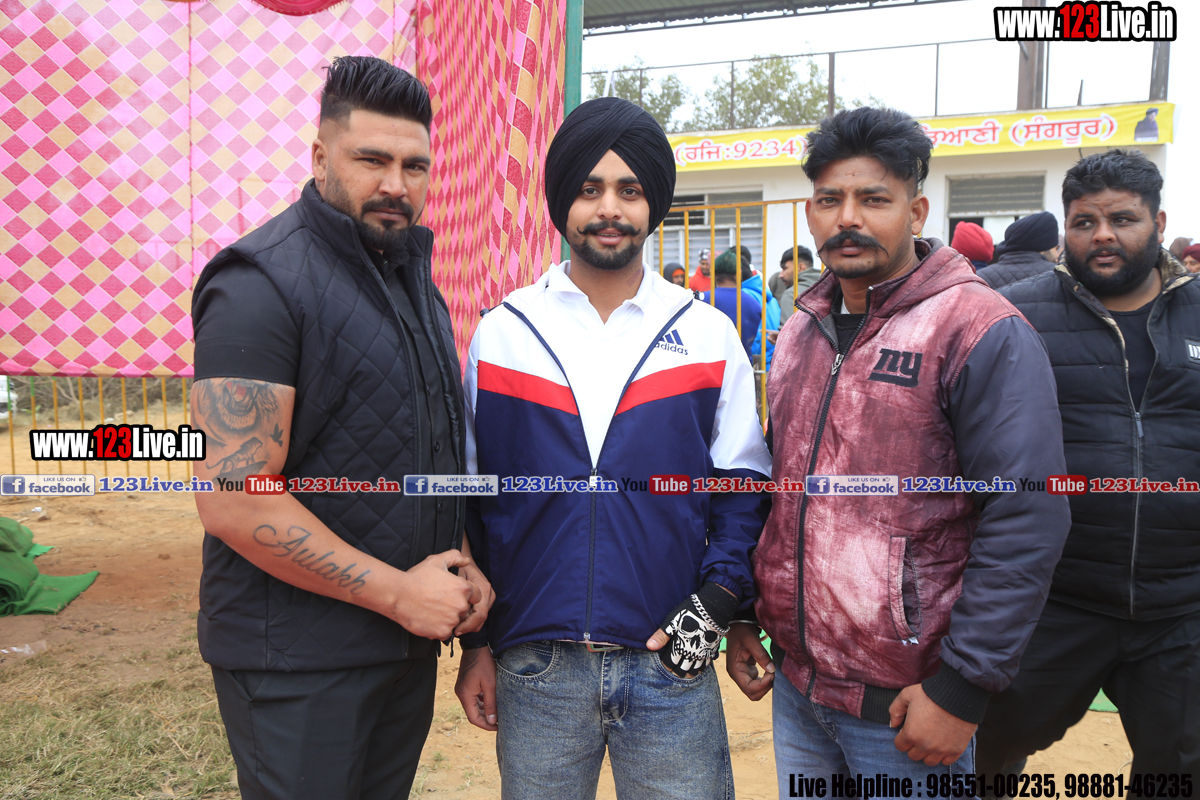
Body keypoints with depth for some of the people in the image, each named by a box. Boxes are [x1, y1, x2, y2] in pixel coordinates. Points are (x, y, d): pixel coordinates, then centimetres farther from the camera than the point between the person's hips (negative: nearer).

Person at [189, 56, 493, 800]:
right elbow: (233, 499, -23)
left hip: (411, 640, 7)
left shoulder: (415, 279, 10)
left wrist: (462, 564, 1)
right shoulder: (261, 283, -16)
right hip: (297, 659, -7)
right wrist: (399, 591, -18)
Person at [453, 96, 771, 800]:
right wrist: (477, 642, 5)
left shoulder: (709, 336, 1)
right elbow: (470, 496, 5)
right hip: (534, 668, 1)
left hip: (671, 664, 0)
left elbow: (745, 489, 4)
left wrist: (716, 600, -9)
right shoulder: (502, 333, 2)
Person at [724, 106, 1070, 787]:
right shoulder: (800, 331, 7)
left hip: (906, 706, -6)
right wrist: (742, 616, 12)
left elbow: (1027, 522, -17)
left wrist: (963, 689, -18)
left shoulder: (979, 330, -13)